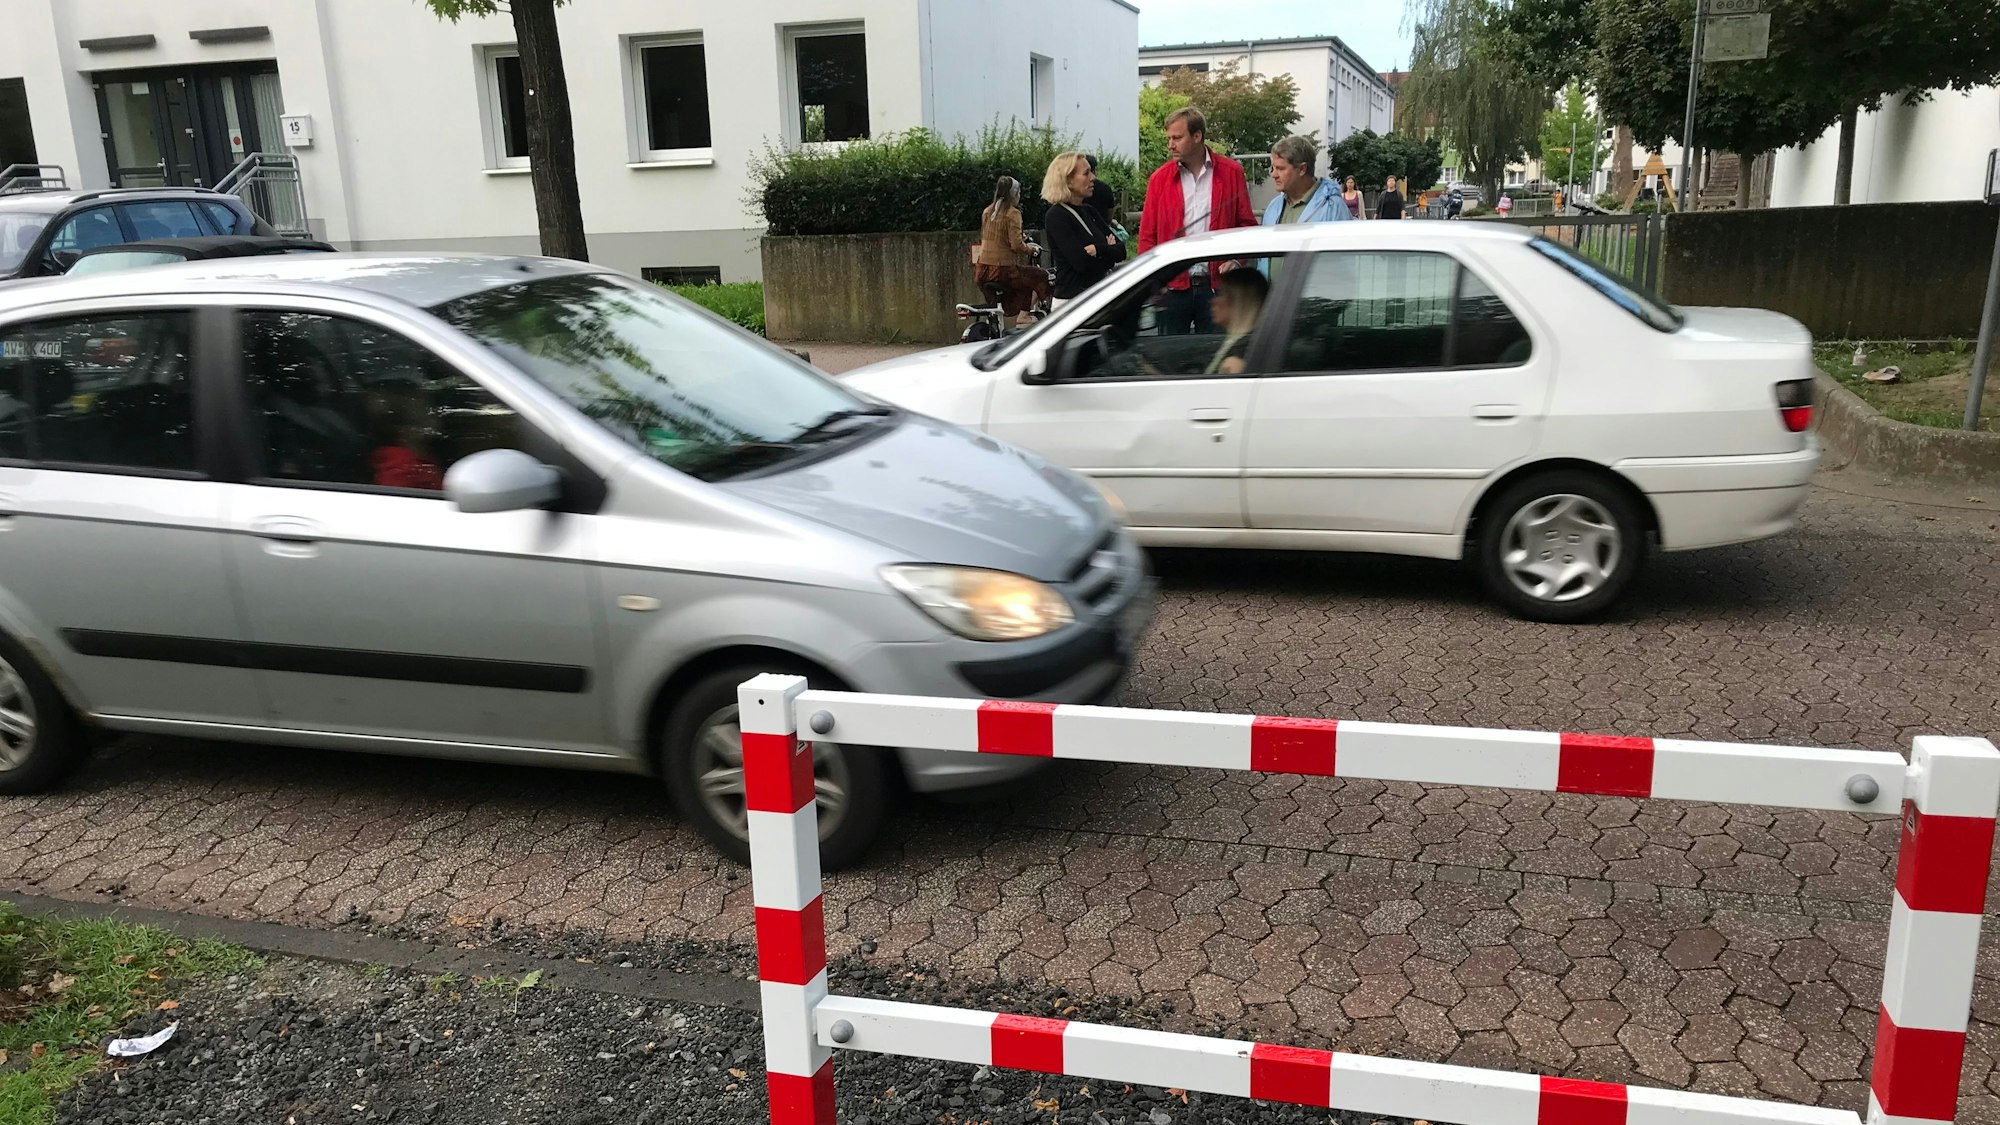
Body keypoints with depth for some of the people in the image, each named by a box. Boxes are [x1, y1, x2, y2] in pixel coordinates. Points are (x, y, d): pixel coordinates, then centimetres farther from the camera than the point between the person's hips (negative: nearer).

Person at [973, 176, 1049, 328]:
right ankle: (1023, 315, 2)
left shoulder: (987, 212, 11)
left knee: (1027, 279, 28)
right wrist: (1032, 249, 3)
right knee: (1043, 276, 5)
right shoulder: (1013, 213, -11)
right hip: (1002, 270, -8)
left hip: (982, 270, 8)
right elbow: (1016, 245, -19)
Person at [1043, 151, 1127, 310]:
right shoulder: (1057, 216, -8)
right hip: (1071, 301, -7)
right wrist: (1108, 252, 0)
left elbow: (1121, 250, 8)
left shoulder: (1089, 211, 15)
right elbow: (1083, 262, -18)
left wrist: (1098, 250, -12)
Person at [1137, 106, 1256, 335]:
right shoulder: (1160, 179, 6)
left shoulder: (1231, 172, 4)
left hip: (1216, 284, -1)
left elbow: (1247, 225, 7)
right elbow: (1147, 235, 5)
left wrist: (1236, 259, -10)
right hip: (1173, 286, 1)